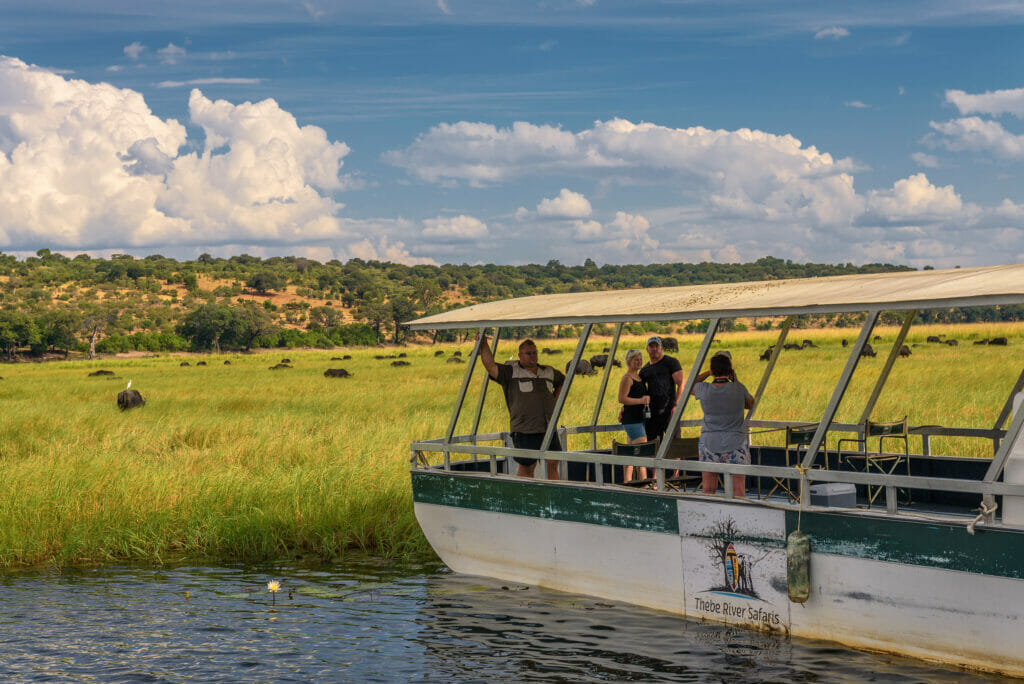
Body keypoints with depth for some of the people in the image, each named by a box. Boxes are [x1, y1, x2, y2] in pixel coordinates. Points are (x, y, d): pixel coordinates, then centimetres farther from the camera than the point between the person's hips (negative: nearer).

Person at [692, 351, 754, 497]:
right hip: (735, 445, -1)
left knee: (709, 489, 12)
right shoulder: (738, 388, -11)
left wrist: (708, 373, 13)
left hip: (709, 444, 1)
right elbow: (751, 404, 9)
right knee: (738, 490, 1)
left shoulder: (704, 390, -8)